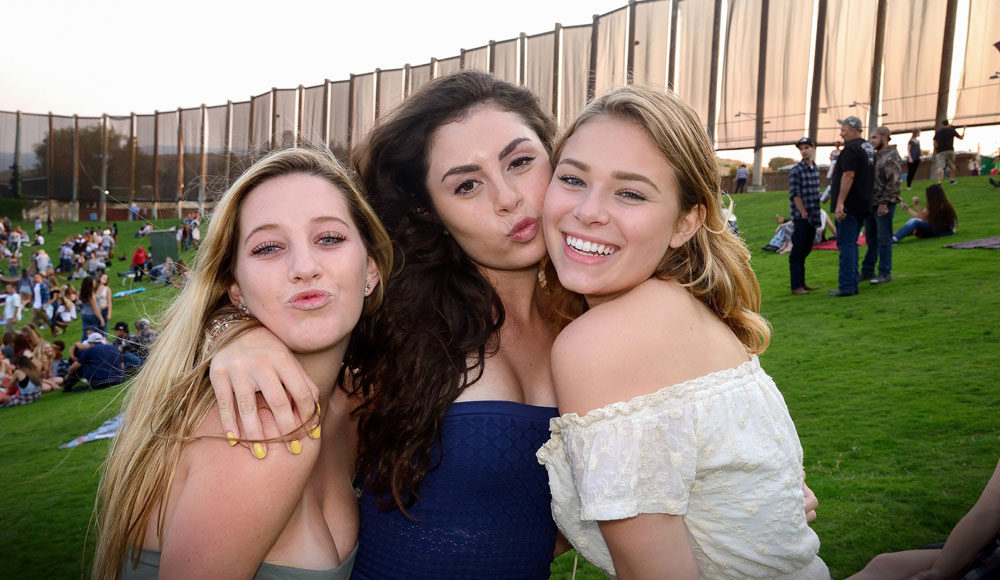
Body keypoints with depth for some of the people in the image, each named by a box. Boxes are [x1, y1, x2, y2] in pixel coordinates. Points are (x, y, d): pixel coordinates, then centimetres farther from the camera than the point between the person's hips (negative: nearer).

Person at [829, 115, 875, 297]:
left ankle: (846, 286, -8)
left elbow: (848, 176, -23)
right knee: (851, 244, 15)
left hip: (849, 206, -10)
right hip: (863, 206, 10)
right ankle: (852, 284, 17)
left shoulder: (851, 149, -14)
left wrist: (840, 203, -26)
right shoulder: (869, 148, 17)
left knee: (846, 245, -8)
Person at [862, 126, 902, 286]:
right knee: (871, 240, 13)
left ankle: (885, 274, 0)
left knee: (884, 239, -4)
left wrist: (884, 202, -19)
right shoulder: (875, 155, 17)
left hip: (884, 205, -9)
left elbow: (893, 183, -16)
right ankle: (867, 272, 20)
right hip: (870, 204, 9)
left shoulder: (892, 157, -10)